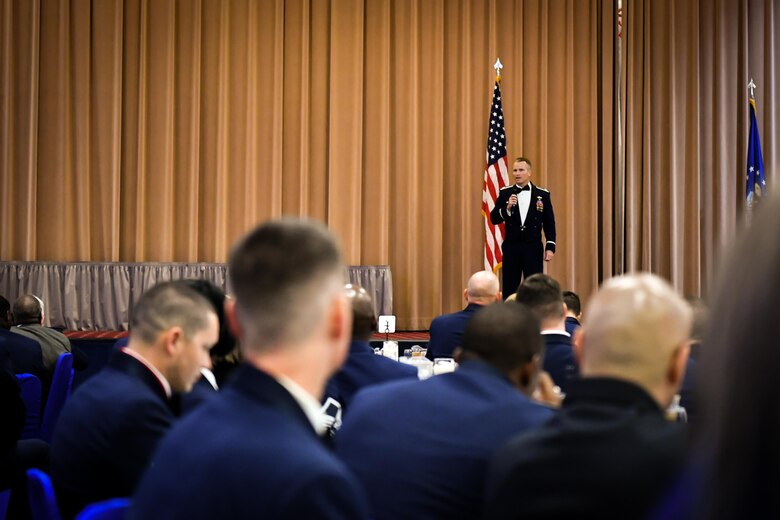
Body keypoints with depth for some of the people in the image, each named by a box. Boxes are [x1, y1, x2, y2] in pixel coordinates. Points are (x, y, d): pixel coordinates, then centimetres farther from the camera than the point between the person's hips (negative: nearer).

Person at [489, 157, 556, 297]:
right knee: (509, 289, 3)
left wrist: (550, 246, -4)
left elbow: (549, 223, 3)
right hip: (511, 247, 1)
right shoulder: (505, 193, 4)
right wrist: (507, 208, -16)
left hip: (533, 248, -1)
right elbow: (494, 219, 1)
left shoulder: (542, 194, 3)